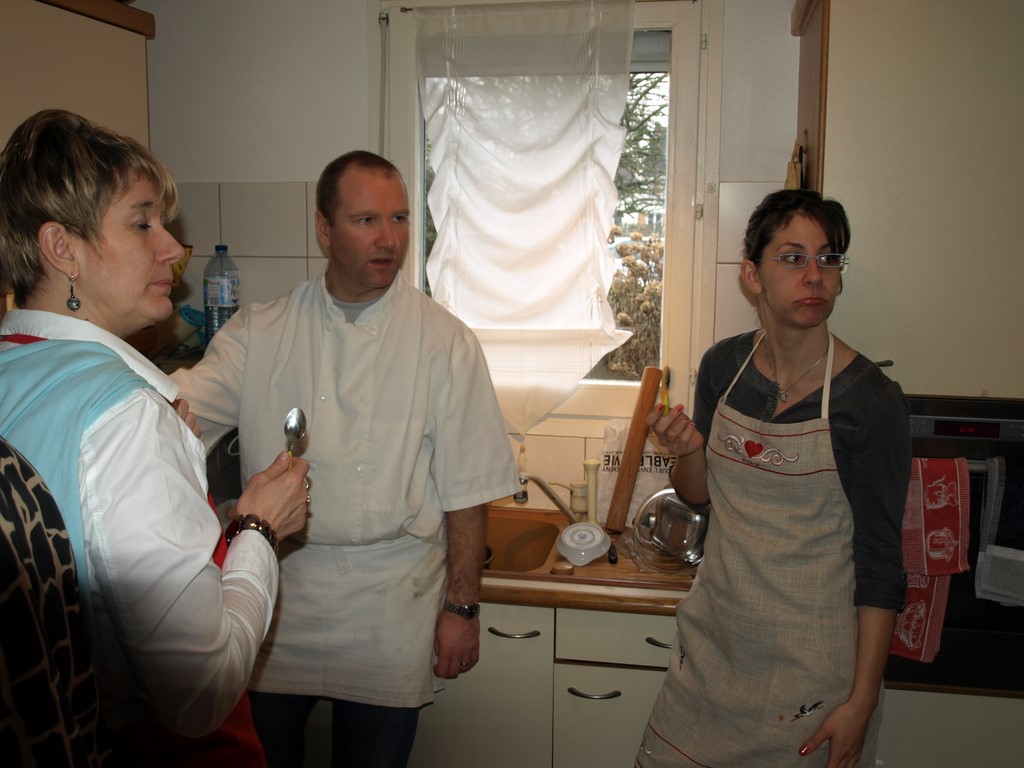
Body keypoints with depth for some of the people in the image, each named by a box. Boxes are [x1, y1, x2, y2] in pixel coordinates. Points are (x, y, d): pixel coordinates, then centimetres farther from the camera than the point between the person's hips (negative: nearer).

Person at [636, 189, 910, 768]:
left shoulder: (871, 399, -16)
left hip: (811, 661, -4)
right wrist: (689, 450, -12)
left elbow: (881, 560, -12)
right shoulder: (724, 366, -2)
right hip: (714, 636, 5)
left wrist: (862, 700, -13)